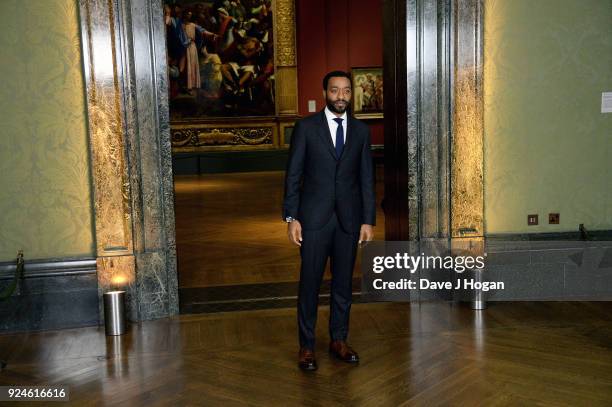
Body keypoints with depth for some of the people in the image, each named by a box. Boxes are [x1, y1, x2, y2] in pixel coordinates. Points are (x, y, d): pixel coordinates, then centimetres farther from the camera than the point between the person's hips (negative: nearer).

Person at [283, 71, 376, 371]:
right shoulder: (306, 127, -1)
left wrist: (368, 220, 2)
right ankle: (306, 346, 14)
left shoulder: (360, 130, 8)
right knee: (309, 282, 2)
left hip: (349, 218, 3)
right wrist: (291, 217, -8)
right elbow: (293, 174, -2)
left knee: (344, 281, 10)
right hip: (314, 217, -3)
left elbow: (367, 178, 7)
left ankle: (339, 340, 24)